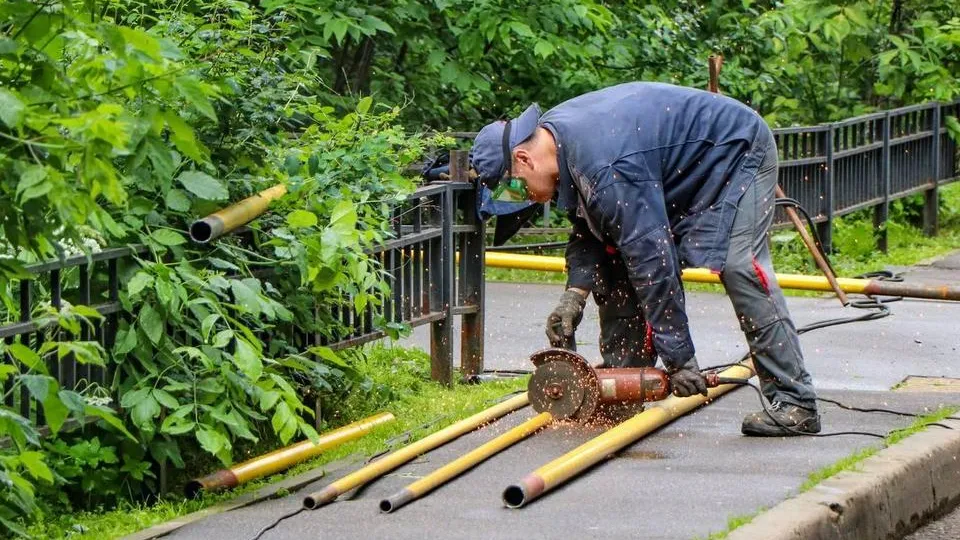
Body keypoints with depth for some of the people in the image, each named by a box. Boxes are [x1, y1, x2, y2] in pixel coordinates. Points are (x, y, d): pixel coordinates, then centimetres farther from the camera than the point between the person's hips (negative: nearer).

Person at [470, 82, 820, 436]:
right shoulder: (559, 138, -7)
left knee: (740, 268, -24)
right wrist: (575, 293, -14)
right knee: (618, 270, 2)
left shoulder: (605, 168, -36)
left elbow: (652, 258, -35)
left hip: (737, 153, -10)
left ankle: (795, 403, -22)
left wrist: (679, 359, -32)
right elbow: (588, 230, 3)